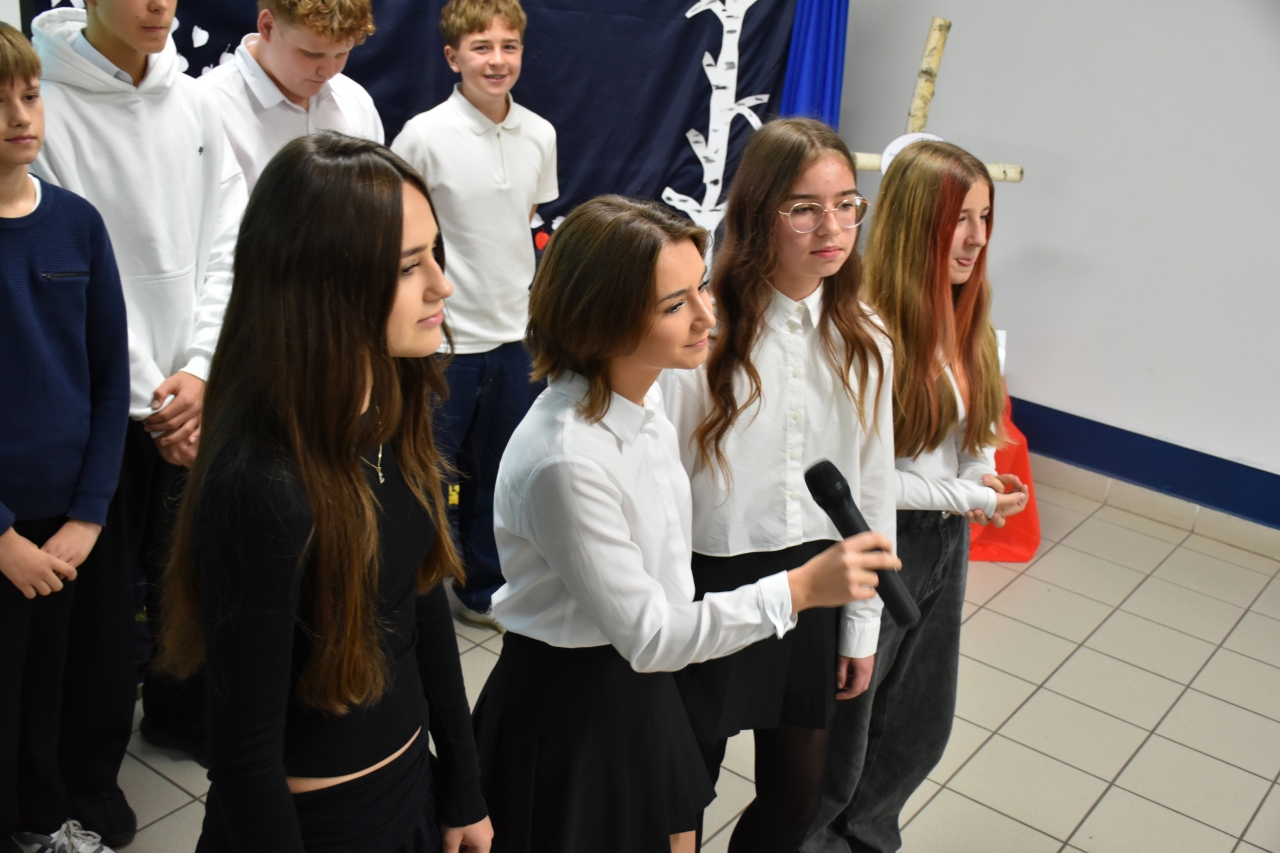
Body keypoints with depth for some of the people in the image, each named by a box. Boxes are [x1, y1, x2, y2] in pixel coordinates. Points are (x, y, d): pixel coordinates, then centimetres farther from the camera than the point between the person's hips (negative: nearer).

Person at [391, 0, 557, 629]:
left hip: (513, 332, 5)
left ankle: (484, 590, 35)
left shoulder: (540, 135, 0)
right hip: (443, 336, -5)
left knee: (497, 472, 17)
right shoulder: (424, 136, -14)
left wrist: (525, 296, 12)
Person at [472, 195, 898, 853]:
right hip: (567, 705, -8)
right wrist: (801, 588, -28)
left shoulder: (643, 394, -6)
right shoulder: (564, 460, -33)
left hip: (639, 684, 8)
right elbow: (647, 636, -25)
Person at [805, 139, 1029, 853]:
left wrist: (987, 482, -6)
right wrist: (960, 498, -20)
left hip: (946, 545, 8)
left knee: (921, 728, 23)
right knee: (842, 727, 14)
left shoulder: (967, 319, 1)